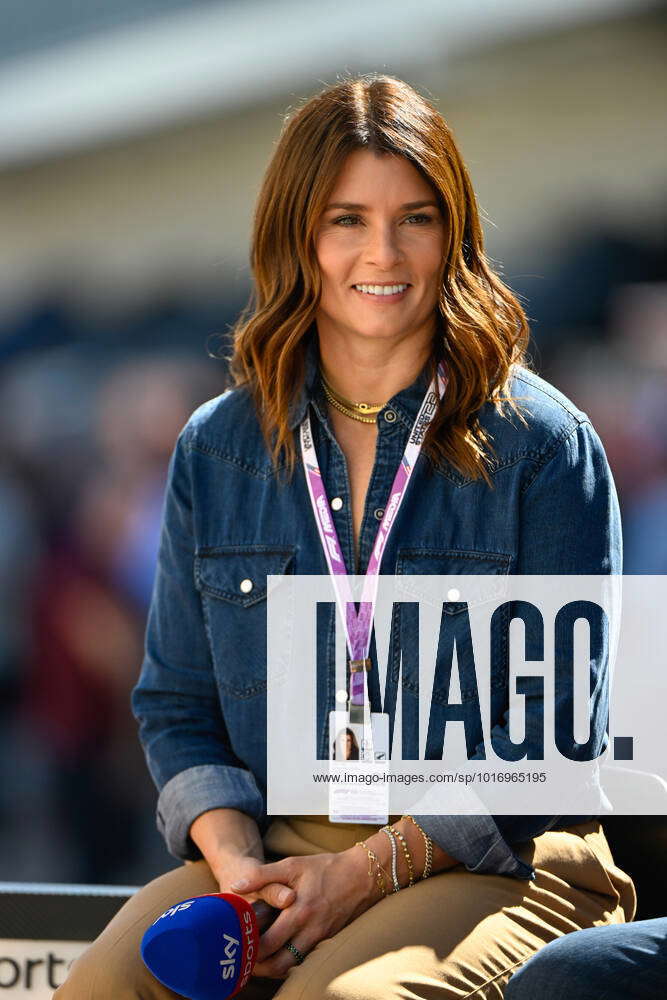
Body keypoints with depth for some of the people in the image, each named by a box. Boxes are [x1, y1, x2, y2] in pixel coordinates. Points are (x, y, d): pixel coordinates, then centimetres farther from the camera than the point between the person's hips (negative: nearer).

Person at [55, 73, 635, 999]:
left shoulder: (543, 445, -1)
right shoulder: (215, 449, 12)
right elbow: (177, 706, 14)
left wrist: (367, 871, -14)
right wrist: (235, 858, -7)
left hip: (498, 860, -3)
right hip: (276, 847, 3)